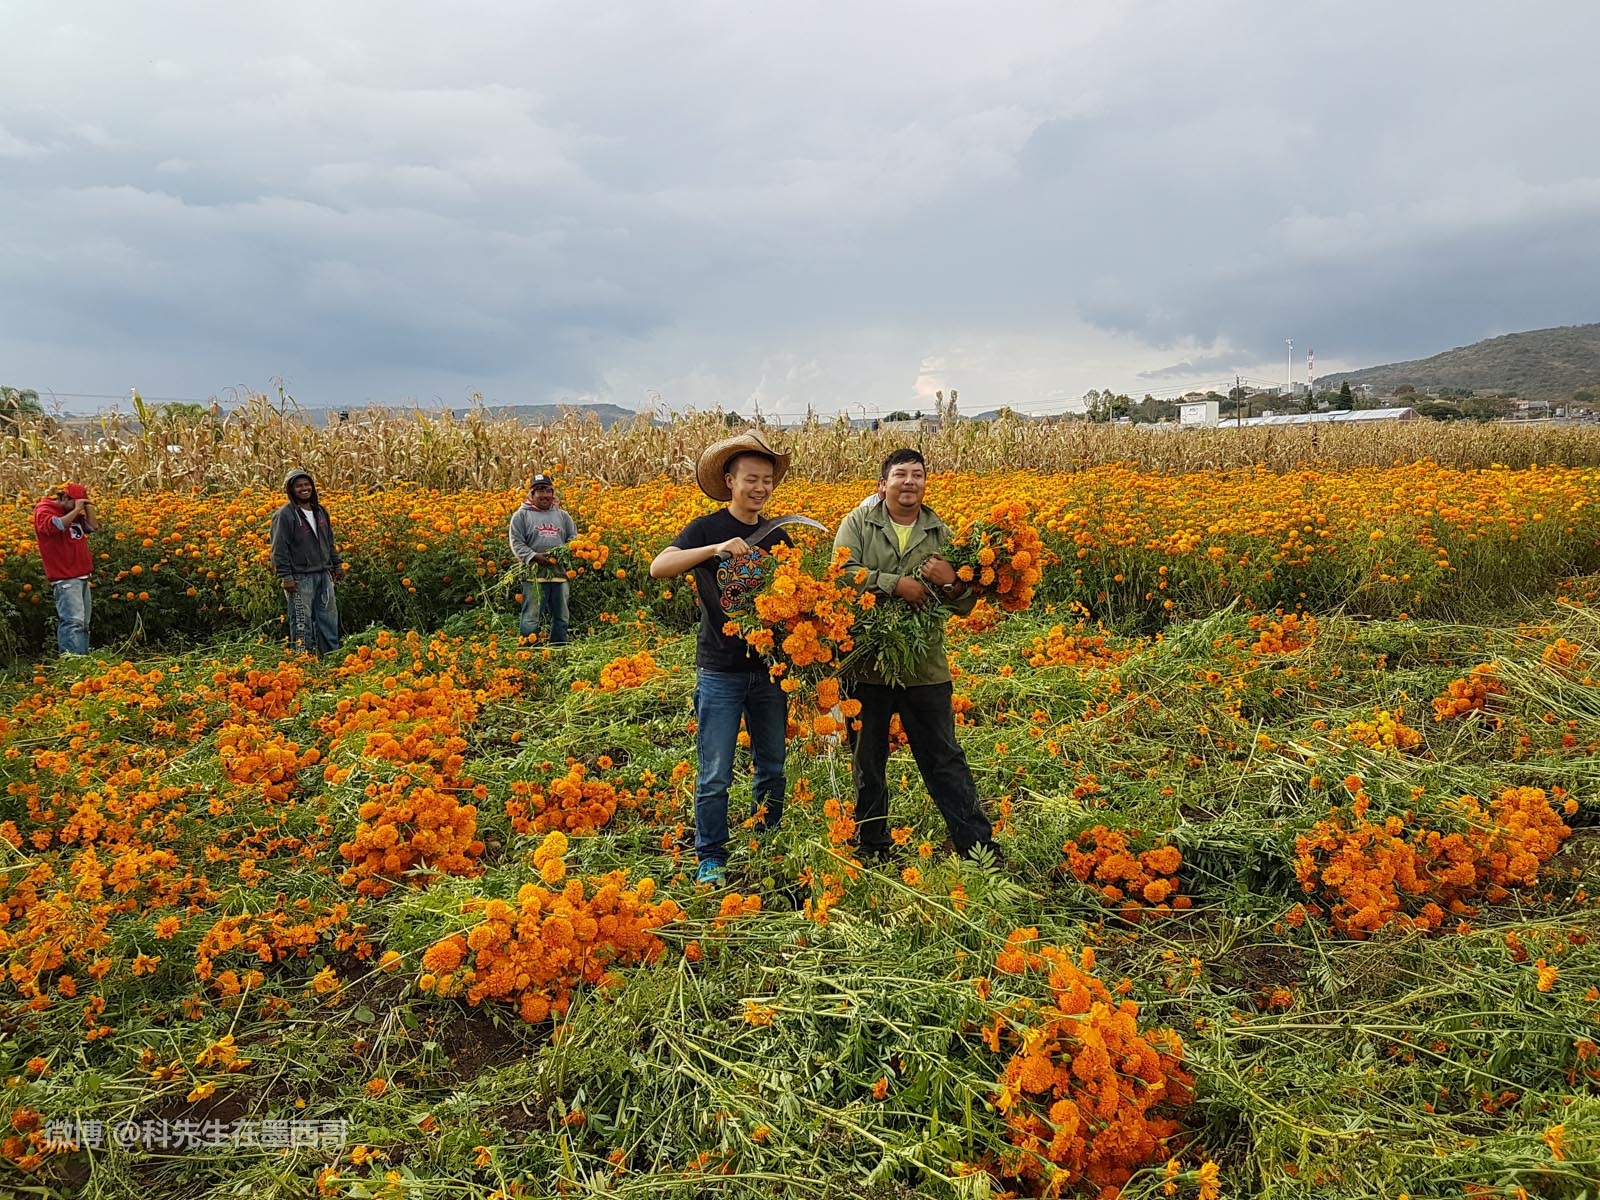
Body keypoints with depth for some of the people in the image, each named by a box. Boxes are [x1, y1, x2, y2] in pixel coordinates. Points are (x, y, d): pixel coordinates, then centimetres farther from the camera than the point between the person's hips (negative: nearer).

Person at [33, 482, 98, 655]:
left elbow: (92, 527, 17)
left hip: (82, 576, 9)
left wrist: (88, 508, 7)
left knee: (83, 623, 8)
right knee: (73, 621, -20)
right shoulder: (44, 510, -5)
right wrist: (76, 510, -17)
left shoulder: (73, 513, 19)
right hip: (65, 577, -9)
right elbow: (55, 526, -25)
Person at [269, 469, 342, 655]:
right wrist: (285, 577, -17)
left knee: (329, 617, 11)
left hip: (323, 574, 7)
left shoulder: (320, 511, 13)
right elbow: (279, 550, -12)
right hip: (300, 577, -7)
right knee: (302, 622, -3)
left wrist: (337, 564, 18)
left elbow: (330, 542, 22)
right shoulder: (284, 515, -9)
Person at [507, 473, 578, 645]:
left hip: (560, 572, 5)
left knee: (561, 617, 12)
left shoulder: (563, 515, 16)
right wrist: (534, 557, -18)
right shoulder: (521, 515, 4)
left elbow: (573, 537, 16)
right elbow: (516, 543, -2)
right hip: (534, 573, -5)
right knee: (532, 617, -7)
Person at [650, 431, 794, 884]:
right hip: (719, 672, -4)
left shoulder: (777, 537, 7)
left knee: (772, 768, 14)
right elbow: (659, 567, -21)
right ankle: (711, 859, 15)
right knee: (715, 776, 0)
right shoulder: (706, 529, -6)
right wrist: (715, 549, -32)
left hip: (770, 668, 4)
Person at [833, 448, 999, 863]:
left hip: (926, 668, 1)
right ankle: (873, 849, 29)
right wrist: (896, 584, -21)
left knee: (946, 759, 7)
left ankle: (979, 847, 15)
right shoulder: (858, 524, 0)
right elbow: (842, 573, -16)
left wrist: (952, 583, -17)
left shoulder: (941, 534, 6)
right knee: (868, 761, 13)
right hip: (867, 664, -1)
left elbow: (965, 606, 5)